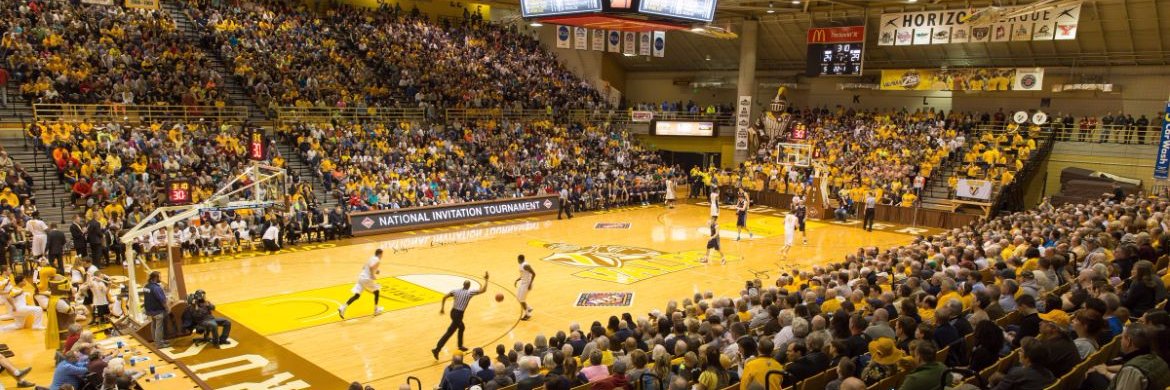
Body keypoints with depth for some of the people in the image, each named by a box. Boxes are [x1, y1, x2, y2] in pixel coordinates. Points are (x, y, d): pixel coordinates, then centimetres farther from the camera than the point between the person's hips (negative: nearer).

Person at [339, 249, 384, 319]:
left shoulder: (371, 258, 19)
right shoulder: (378, 261, -8)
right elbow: (371, 267, -26)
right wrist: (373, 276, -14)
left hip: (361, 277, 7)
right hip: (367, 279, -7)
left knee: (356, 295, 1)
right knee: (377, 291, 16)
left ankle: (343, 307, -15)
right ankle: (376, 310, 21)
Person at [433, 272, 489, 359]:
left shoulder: (456, 291, 5)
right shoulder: (470, 292, -9)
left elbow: (444, 297, 5)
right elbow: (483, 290, -9)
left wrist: (442, 308, 16)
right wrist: (485, 279, 3)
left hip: (453, 312, 7)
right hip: (459, 314, -7)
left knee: (461, 327, 29)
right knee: (449, 333, -4)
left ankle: (460, 346, 39)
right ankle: (436, 349, -9)